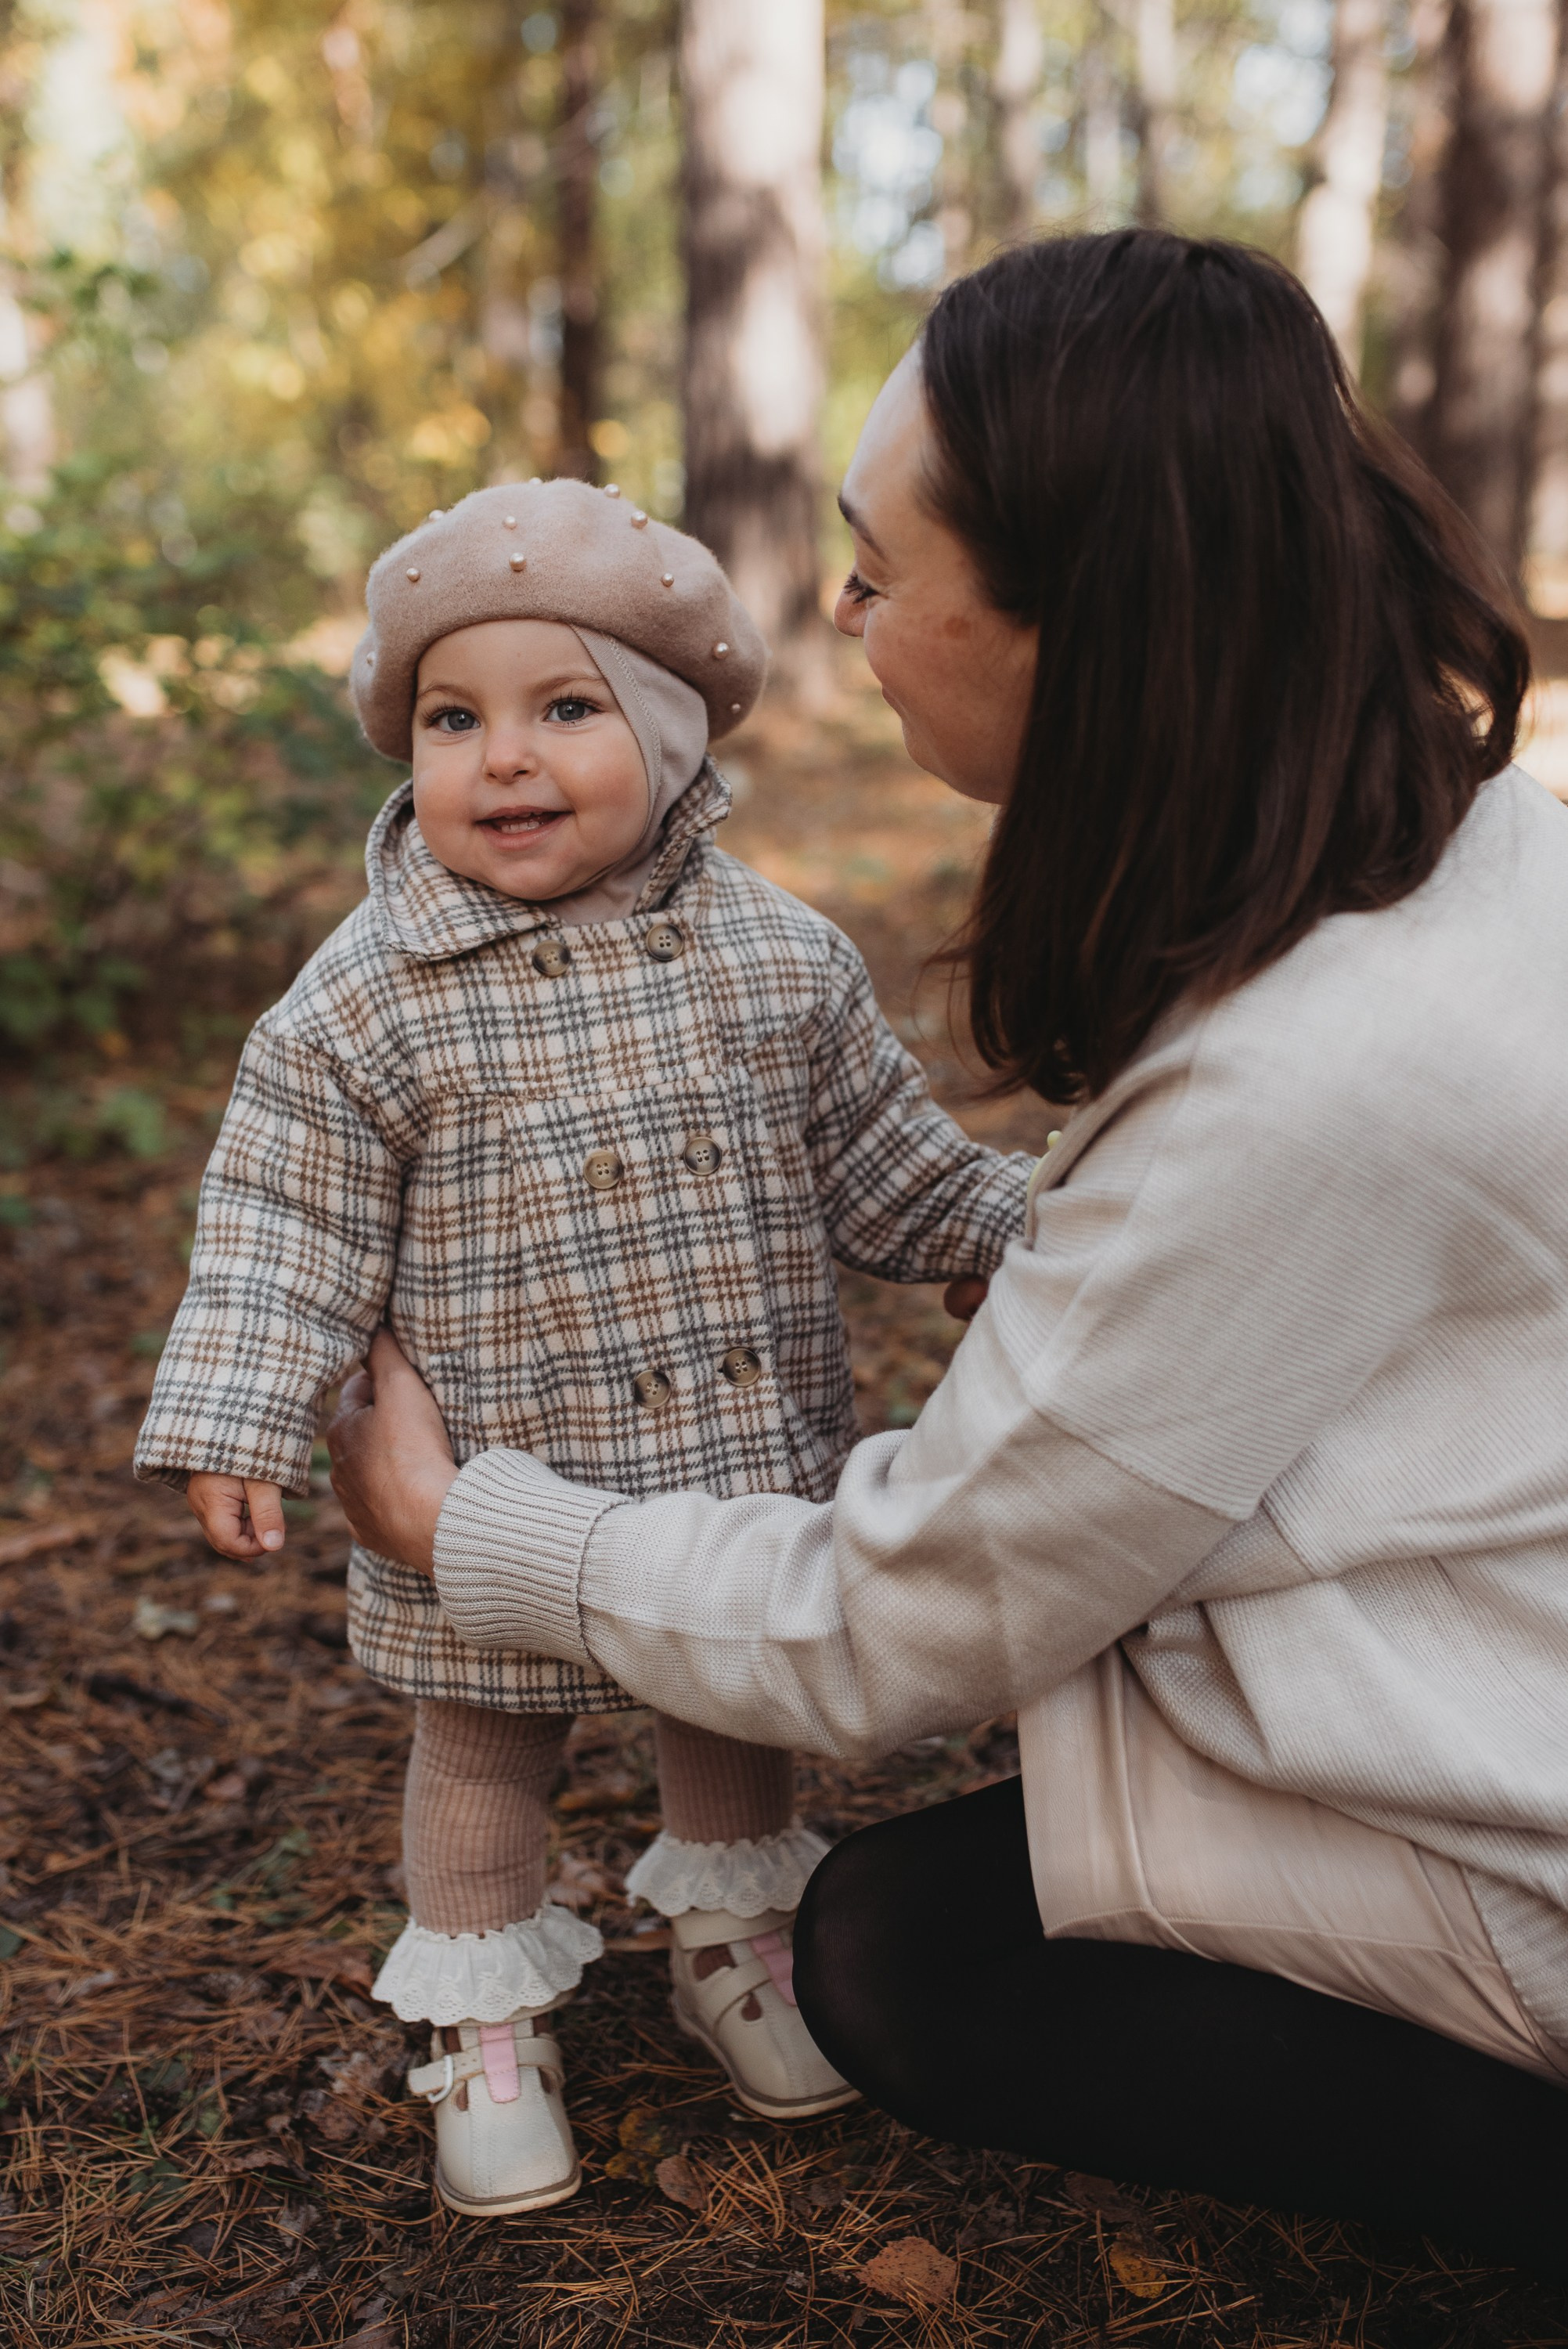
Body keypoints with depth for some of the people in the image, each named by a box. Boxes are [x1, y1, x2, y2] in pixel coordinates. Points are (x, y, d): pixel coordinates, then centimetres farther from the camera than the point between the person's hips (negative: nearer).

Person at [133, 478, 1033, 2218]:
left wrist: (1031, 1245, 9)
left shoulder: (776, 954, -3)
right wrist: (232, 1424, -16)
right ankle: (488, 2030, 34)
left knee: (735, 1711, 20)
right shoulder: (362, 1004, -12)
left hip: (749, 1469, 3)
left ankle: (732, 1947, 46)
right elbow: (285, 1232, -9)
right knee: (482, 1747, 13)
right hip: (496, 1501, -2)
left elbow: (887, 1159, 8)